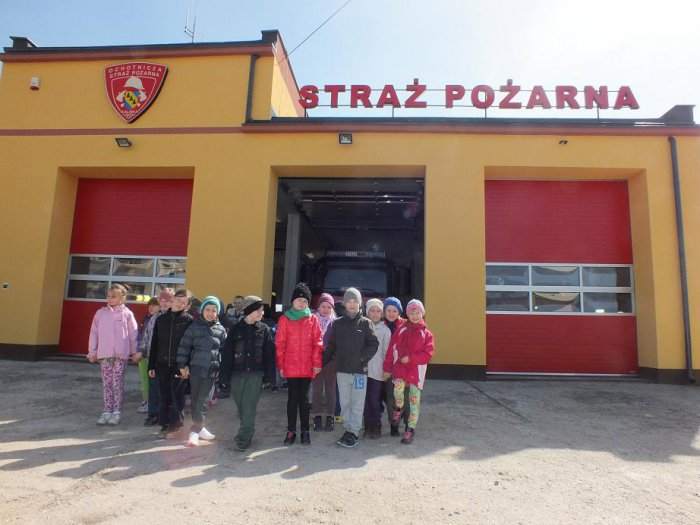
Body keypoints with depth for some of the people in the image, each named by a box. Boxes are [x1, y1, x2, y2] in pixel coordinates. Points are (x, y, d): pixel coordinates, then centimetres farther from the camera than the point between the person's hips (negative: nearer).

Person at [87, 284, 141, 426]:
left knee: (118, 383, 2)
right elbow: (94, 333, 9)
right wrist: (92, 351, 7)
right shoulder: (100, 313, 5)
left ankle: (117, 412, 10)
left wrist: (135, 351, -1)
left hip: (121, 354, -3)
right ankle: (107, 411, 16)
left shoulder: (127, 313, -2)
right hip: (104, 354, 3)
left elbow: (133, 334, 0)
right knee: (106, 383, 8)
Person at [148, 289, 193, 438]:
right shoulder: (161, 319, 9)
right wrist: (151, 365, 10)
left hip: (179, 365, -4)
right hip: (162, 364, 4)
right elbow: (154, 344, 12)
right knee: (164, 397, 10)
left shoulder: (189, 320, -4)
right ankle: (166, 424, 22)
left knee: (177, 395, -3)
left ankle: (175, 423, 13)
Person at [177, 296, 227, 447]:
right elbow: (184, 346, 1)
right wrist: (182, 365, -2)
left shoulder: (221, 329, 4)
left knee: (202, 401, 1)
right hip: (196, 368, 0)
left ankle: (195, 431, 9)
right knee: (196, 399, 7)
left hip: (211, 370, 1)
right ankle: (199, 428, 17)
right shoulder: (194, 327, 0)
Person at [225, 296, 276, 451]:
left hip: (256, 374, -2)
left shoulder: (264, 330, 2)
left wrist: (268, 374, -5)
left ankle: (243, 438, 0)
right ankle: (246, 433, 28)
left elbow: (270, 354, 1)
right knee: (241, 407, 10)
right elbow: (227, 353, 2)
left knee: (249, 407, -7)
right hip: (237, 373, 2)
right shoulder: (235, 329, 2)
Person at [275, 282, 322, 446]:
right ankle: (291, 431, 17)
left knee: (304, 398, 10)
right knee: (292, 398, 7)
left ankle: (305, 430, 20)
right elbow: (279, 344, 0)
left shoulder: (313, 319, 4)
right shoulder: (285, 319, 1)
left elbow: (317, 342, 2)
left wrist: (317, 363, -4)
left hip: (307, 367, 1)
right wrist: (280, 365, -2)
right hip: (290, 366, -1)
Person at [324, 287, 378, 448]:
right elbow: (330, 346, 7)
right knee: (344, 403, 10)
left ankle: (354, 432, 10)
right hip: (342, 369, 2)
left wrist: (362, 358, -14)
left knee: (357, 403, 2)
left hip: (360, 370, -2)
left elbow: (373, 344, -3)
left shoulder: (365, 323, 1)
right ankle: (348, 429, 21)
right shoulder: (337, 323, 6)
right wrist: (323, 362, 0)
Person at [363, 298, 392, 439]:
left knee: (375, 401, 0)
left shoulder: (385, 330, 1)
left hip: (378, 371, -2)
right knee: (365, 400, 7)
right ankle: (367, 427, 21)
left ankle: (376, 428, 16)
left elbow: (386, 351, 2)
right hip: (363, 369, 2)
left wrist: (387, 369, 0)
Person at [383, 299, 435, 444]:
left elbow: (428, 354, -5)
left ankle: (410, 429, 17)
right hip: (400, 367, 0)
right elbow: (391, 350, 6)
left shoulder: (427, 334, 3)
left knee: (414, 400, 2)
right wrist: (387, 368, 2)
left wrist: (410, 358, -15)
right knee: (398, 387, -26)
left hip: (416, 370, 0)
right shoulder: (401, 330, 7)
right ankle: (398, 408, 6)